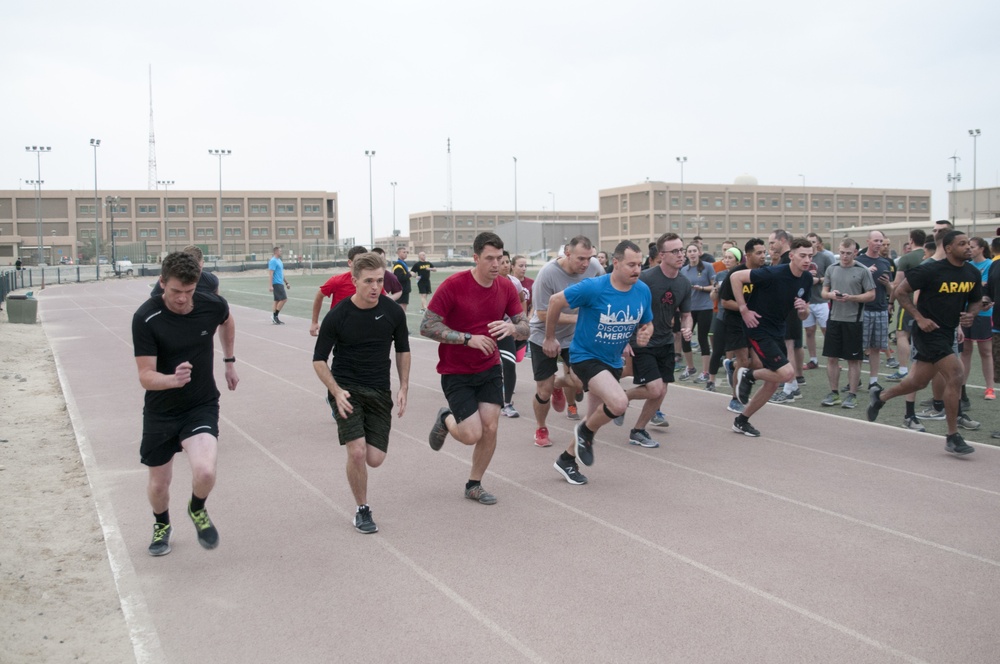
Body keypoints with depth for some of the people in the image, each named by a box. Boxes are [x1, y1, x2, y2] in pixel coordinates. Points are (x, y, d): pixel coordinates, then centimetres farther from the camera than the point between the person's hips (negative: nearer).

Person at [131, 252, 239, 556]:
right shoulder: (146, 318, -21)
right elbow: (146, 376, -23)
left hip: (202, 406, 0)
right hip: (160, 411, 0)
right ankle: (162, 525, 48)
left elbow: (227, 322, 13)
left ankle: (198, 509, 13)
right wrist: (173, 379, -43)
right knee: (159, 483, 12)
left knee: (204, 472, -23)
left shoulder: (213, 305, -13)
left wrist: (229, 362, 20)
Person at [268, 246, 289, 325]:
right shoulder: (273, 261, -13)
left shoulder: (279, 260, 16)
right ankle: (275, 316, -8)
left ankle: (275, 319, 12)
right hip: (276, 283, -10)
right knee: (284, 299, -13)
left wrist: (286, 283, 26)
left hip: (280, 283, 10)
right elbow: (270, 273, -18)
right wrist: (270, 286, -23)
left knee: (277, 300, 9)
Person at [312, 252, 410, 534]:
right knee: (357, 452, -19)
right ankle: (362, 510, 6)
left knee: (375, 458, -3)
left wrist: (403, 388, 2)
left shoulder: (393, 312, -6)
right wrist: (337, 392, -16)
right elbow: (319, 359, -4)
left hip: (379, 392, 3)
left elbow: (403, 350, 10)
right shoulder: (337, 315, -13)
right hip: (346, 389, -3)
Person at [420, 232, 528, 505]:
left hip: (490, 369, 4)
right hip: (456, 373, -4)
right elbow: (426, 327, -18)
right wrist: (468, 338, -25)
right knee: (472, 435, -10)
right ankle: (445, 420, 27)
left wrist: (511, 328, -22)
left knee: (490, 428, -4)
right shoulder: (453, 285, -18)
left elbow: (525, 328, 3)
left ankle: (474, 485, 19)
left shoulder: (506, 287, -3)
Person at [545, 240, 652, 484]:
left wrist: (645, 334, -15)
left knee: (597, 418, 15)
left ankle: (566, 460, 39)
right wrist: (549, 338, -3)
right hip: (586, 356, -6)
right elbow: (555, 302, -12)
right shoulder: (593, 288, -23)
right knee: (619, 402, -28)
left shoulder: (643, 291, -7)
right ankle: (586, 431, 3)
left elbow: (647, 324, 9)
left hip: (613, 362, 7)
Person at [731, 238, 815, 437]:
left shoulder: (807, 279, 0)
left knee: (773, 383, 9)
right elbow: (735, 277, -20)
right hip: (759, 329, -8)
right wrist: (744, 309, -20)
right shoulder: (774, 273, -22)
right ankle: (749, 375, 7)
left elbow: (803, 316, 10)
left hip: (777, 331, 8)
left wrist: (803, 309, -14)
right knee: (787, 373, -19)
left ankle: (742, 421, 24)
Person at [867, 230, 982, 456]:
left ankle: (880, 396, 40)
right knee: (955, 376, -15)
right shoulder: (931, 270, -17)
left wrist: (971, 314, -6)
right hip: (929, 330, -8)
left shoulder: (973, 274, 3)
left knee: (918, 382, 14)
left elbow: (976, 300, 17)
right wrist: (920, 318, -19)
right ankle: (953, 437, -5)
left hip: (947, 333, 8)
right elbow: (901, 292, -12)